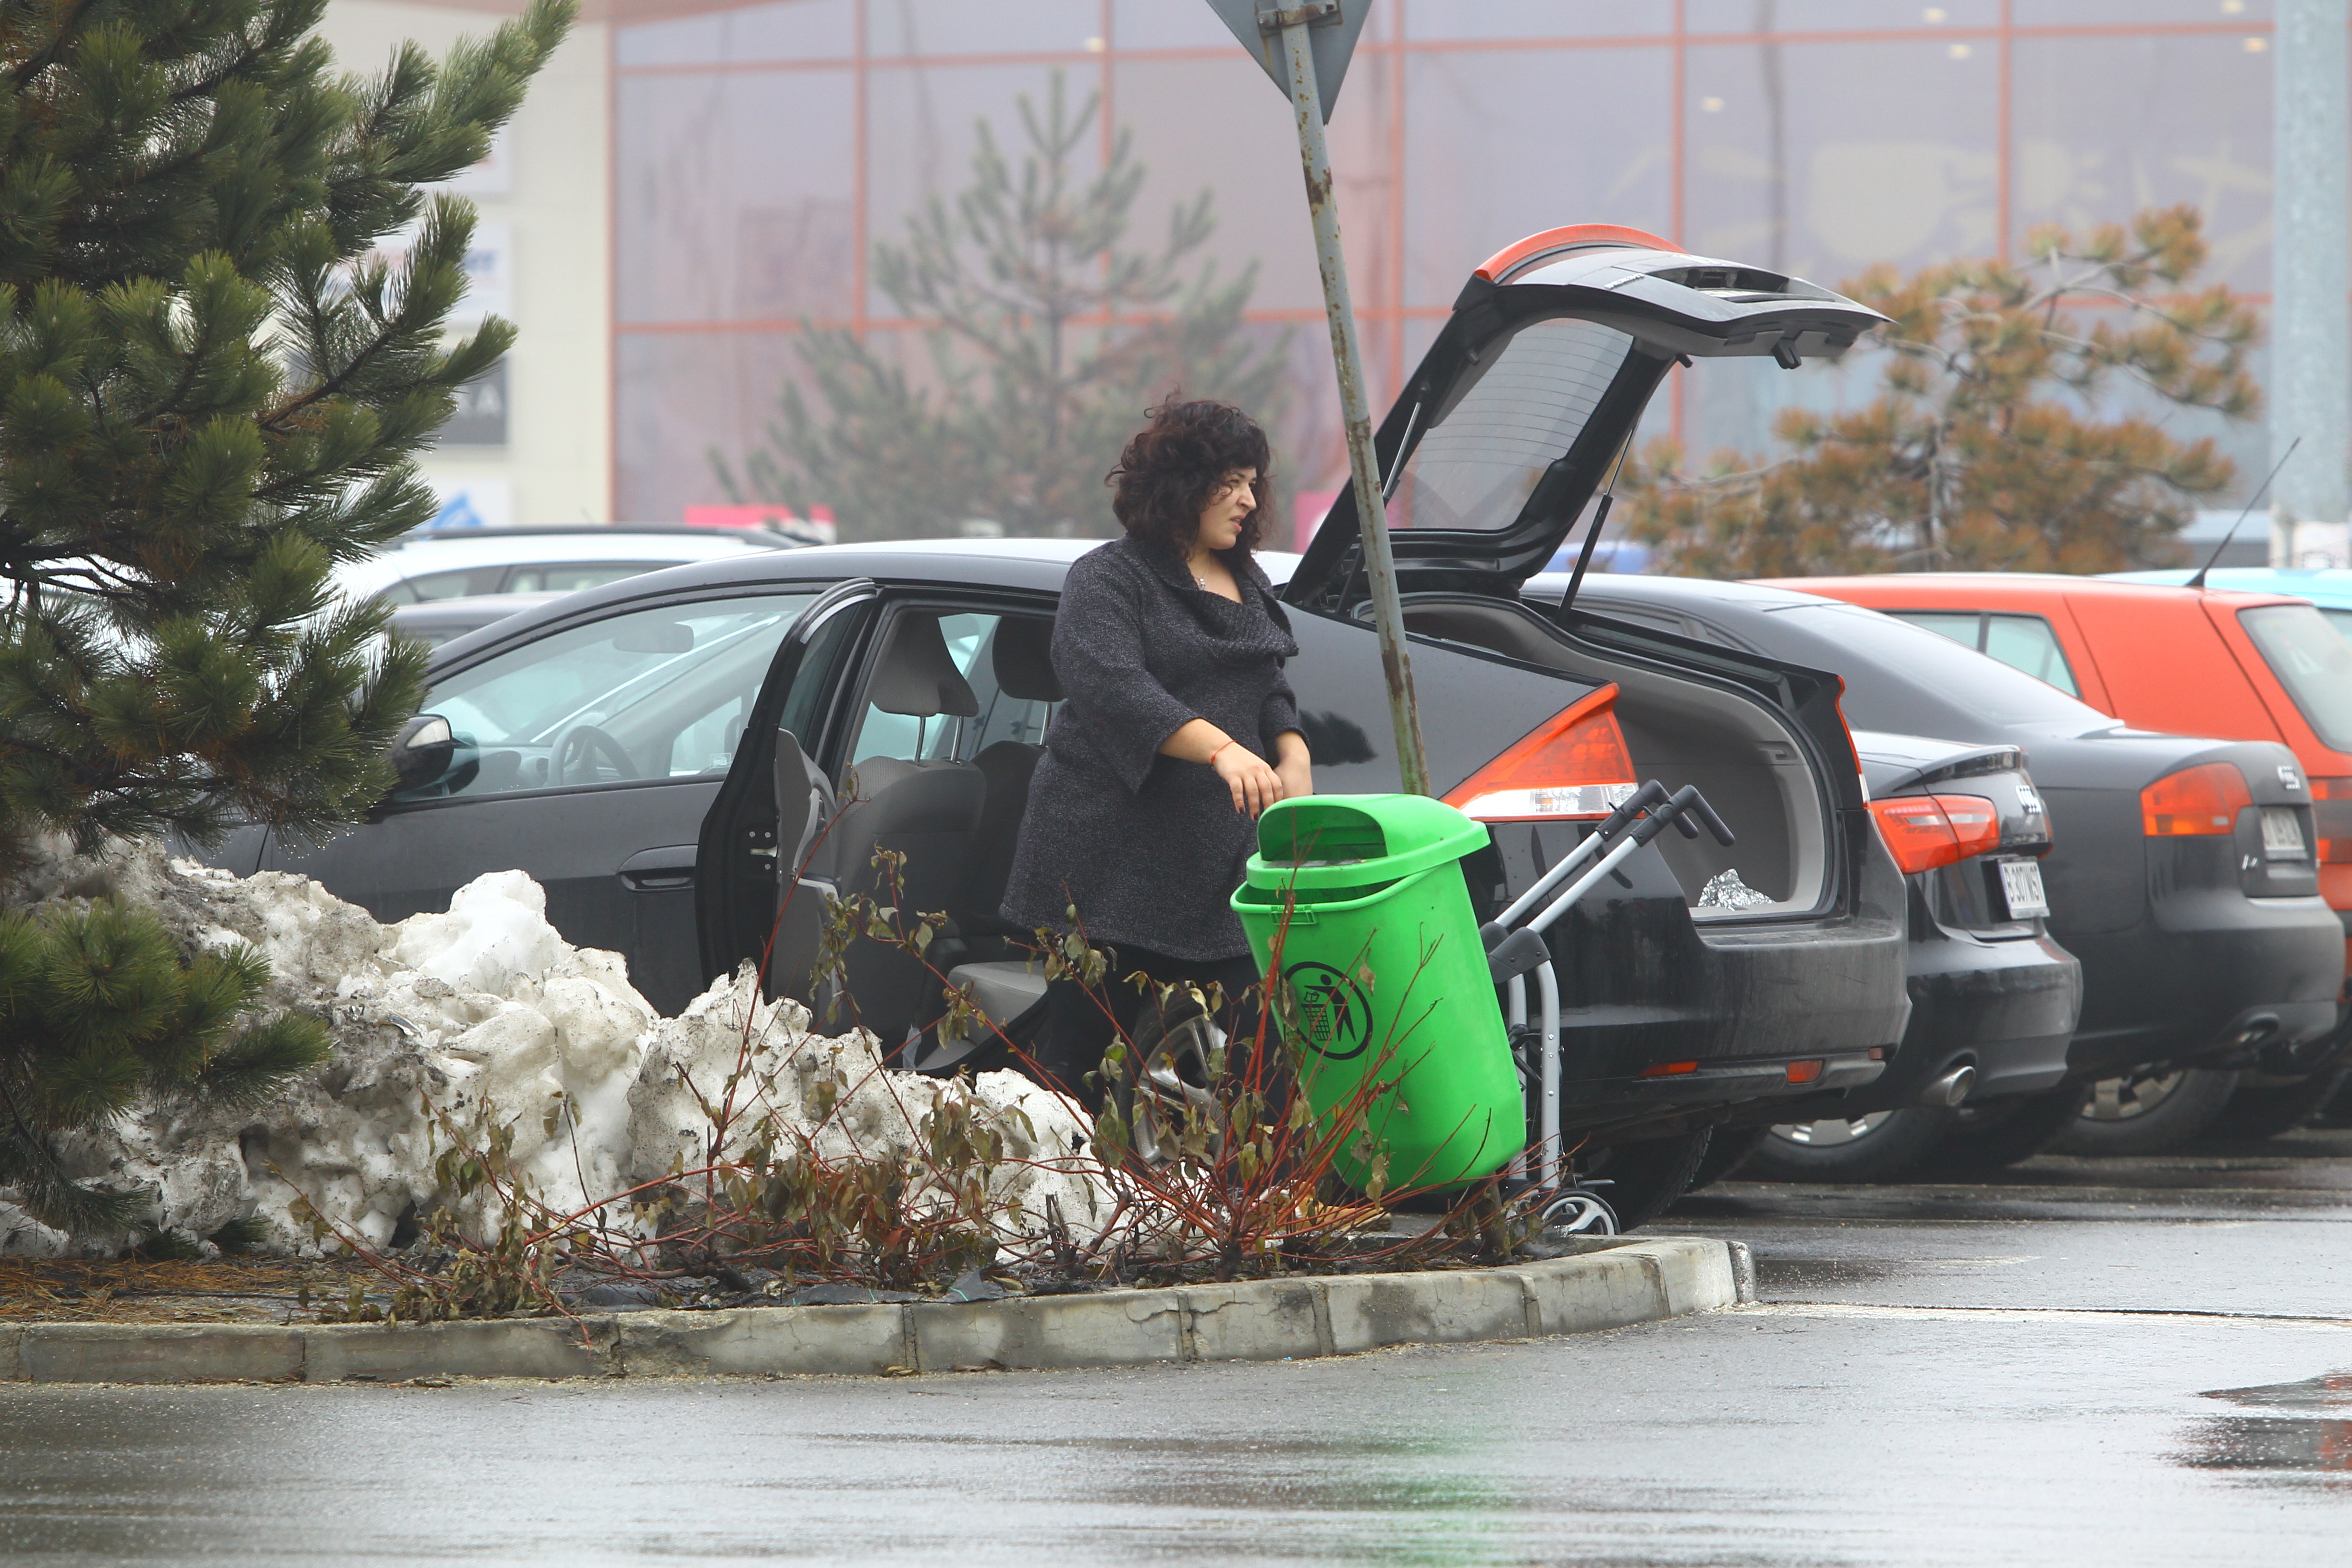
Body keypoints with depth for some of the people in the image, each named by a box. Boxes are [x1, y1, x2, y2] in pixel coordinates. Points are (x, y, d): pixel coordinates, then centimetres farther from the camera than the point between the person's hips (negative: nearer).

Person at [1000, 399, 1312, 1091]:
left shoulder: (1249, 585, 19)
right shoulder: (1108, 580, -5)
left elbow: (1270, 690, 27)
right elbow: (1114, 686, -21)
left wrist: (1293, 754, 4)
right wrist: (1220, 749, -33)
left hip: (1218, 863, 6)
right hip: (1113, 866, -6)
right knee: (1079, 1041, -4)